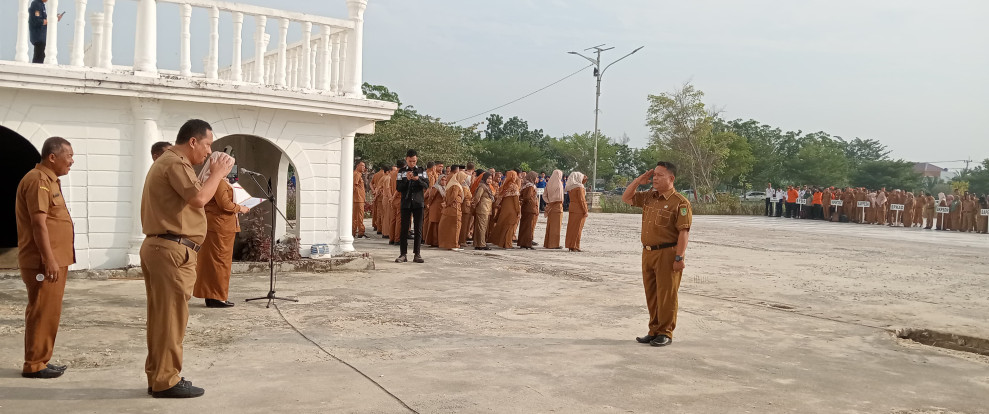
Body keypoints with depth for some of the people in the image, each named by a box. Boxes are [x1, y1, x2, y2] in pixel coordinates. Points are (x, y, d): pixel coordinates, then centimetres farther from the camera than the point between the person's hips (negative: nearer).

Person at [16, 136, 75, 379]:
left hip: (54, 260, 10)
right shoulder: (38, 181, -14)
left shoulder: (49, 180, 18)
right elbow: (38, 223, -21)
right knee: (42, 312, -6)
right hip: (44, 262, -10)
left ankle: (40, 361, 21)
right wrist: (49, 259, -24)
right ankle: (34, 365, 1)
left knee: (48, 312, 14)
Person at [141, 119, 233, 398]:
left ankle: (157, 376, 20)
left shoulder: (166, 162, 22)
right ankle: (166, 381, 0)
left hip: (158, 246, 11)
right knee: (171, 316, -5)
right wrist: (218, 173, -10)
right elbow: (199, 198, -23)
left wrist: (214, 174, 13)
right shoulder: (176, 163, -13)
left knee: (161, 315, 13)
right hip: (173, 250, -11)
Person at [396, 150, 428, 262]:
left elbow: (427, 185, -3)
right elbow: (399, 188, -1)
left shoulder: (421, 171, 7)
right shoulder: (402, 172, 5)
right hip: (406, 203, 0)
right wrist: (407, 179, -16)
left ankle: (417, 254, 4)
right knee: (404, 228, -1)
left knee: (418, 229, 1)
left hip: (418, 203, 1)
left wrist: (418, 179, -20)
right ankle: (403, 254, 2)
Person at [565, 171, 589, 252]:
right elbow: (581, 200, -18)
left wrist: (583, 181, 26)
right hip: (579, 210, -8)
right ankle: (574, 246, -1)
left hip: (572, 209, 8)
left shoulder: (571, 187, 9)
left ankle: (570, 245, 16)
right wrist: (585, 211, -15)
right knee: (577, 228, -3)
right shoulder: (579, 187, -15)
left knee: (571, 227, 11)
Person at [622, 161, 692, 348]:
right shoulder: (648, 197, 10)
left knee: (666, 295, 0)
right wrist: (639, 181, 6)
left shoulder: (680, 202, -12)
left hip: (667, 254, -7)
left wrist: (679, 258, -21)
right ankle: (654, 331, 24)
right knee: (651, 295, 14)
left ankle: (665, 333, 9)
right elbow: (626, 198, 19)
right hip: (648, 252, 8)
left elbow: (684, 232, -16)